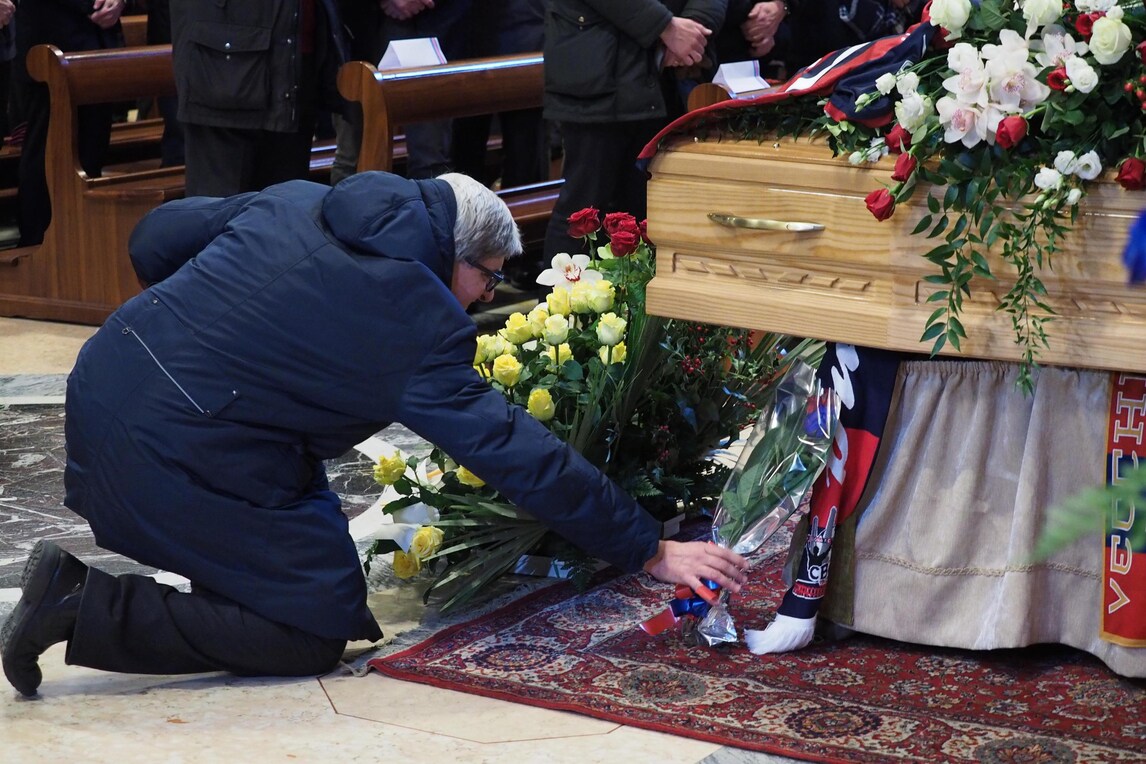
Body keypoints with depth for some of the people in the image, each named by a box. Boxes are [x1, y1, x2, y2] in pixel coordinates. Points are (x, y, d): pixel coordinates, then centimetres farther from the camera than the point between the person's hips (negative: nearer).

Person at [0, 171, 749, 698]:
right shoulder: (423, 327, -9)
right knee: (316, 631, 2)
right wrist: (651, 550, -1)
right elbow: (519, 457, -8)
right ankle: (89, 611, -5)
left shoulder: (296, 201, 10)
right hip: (177, 451, -9)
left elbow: (155, 239, 16)